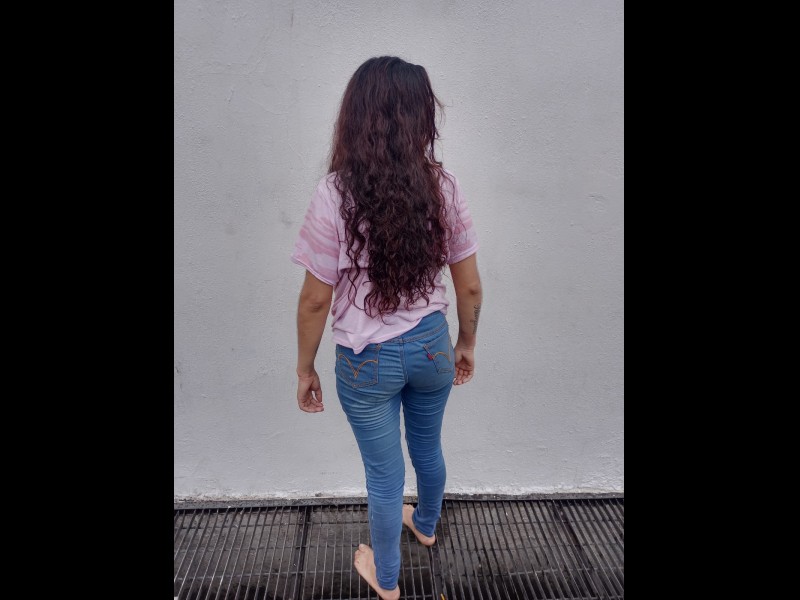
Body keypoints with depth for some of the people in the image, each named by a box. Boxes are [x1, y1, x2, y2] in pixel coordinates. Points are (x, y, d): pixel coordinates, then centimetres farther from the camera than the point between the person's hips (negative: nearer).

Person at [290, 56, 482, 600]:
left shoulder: (334, 195, -19)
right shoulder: (445, 187, -11)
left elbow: (315, 300, -14)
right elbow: (470, 287, -4)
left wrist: (305, 369, 1)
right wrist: (466, 344, 13)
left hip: (367, 360, -3)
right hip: (432, 347, 3)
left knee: (385, 473, 18)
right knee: (428, 448, 29)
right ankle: (426, 525, 59)